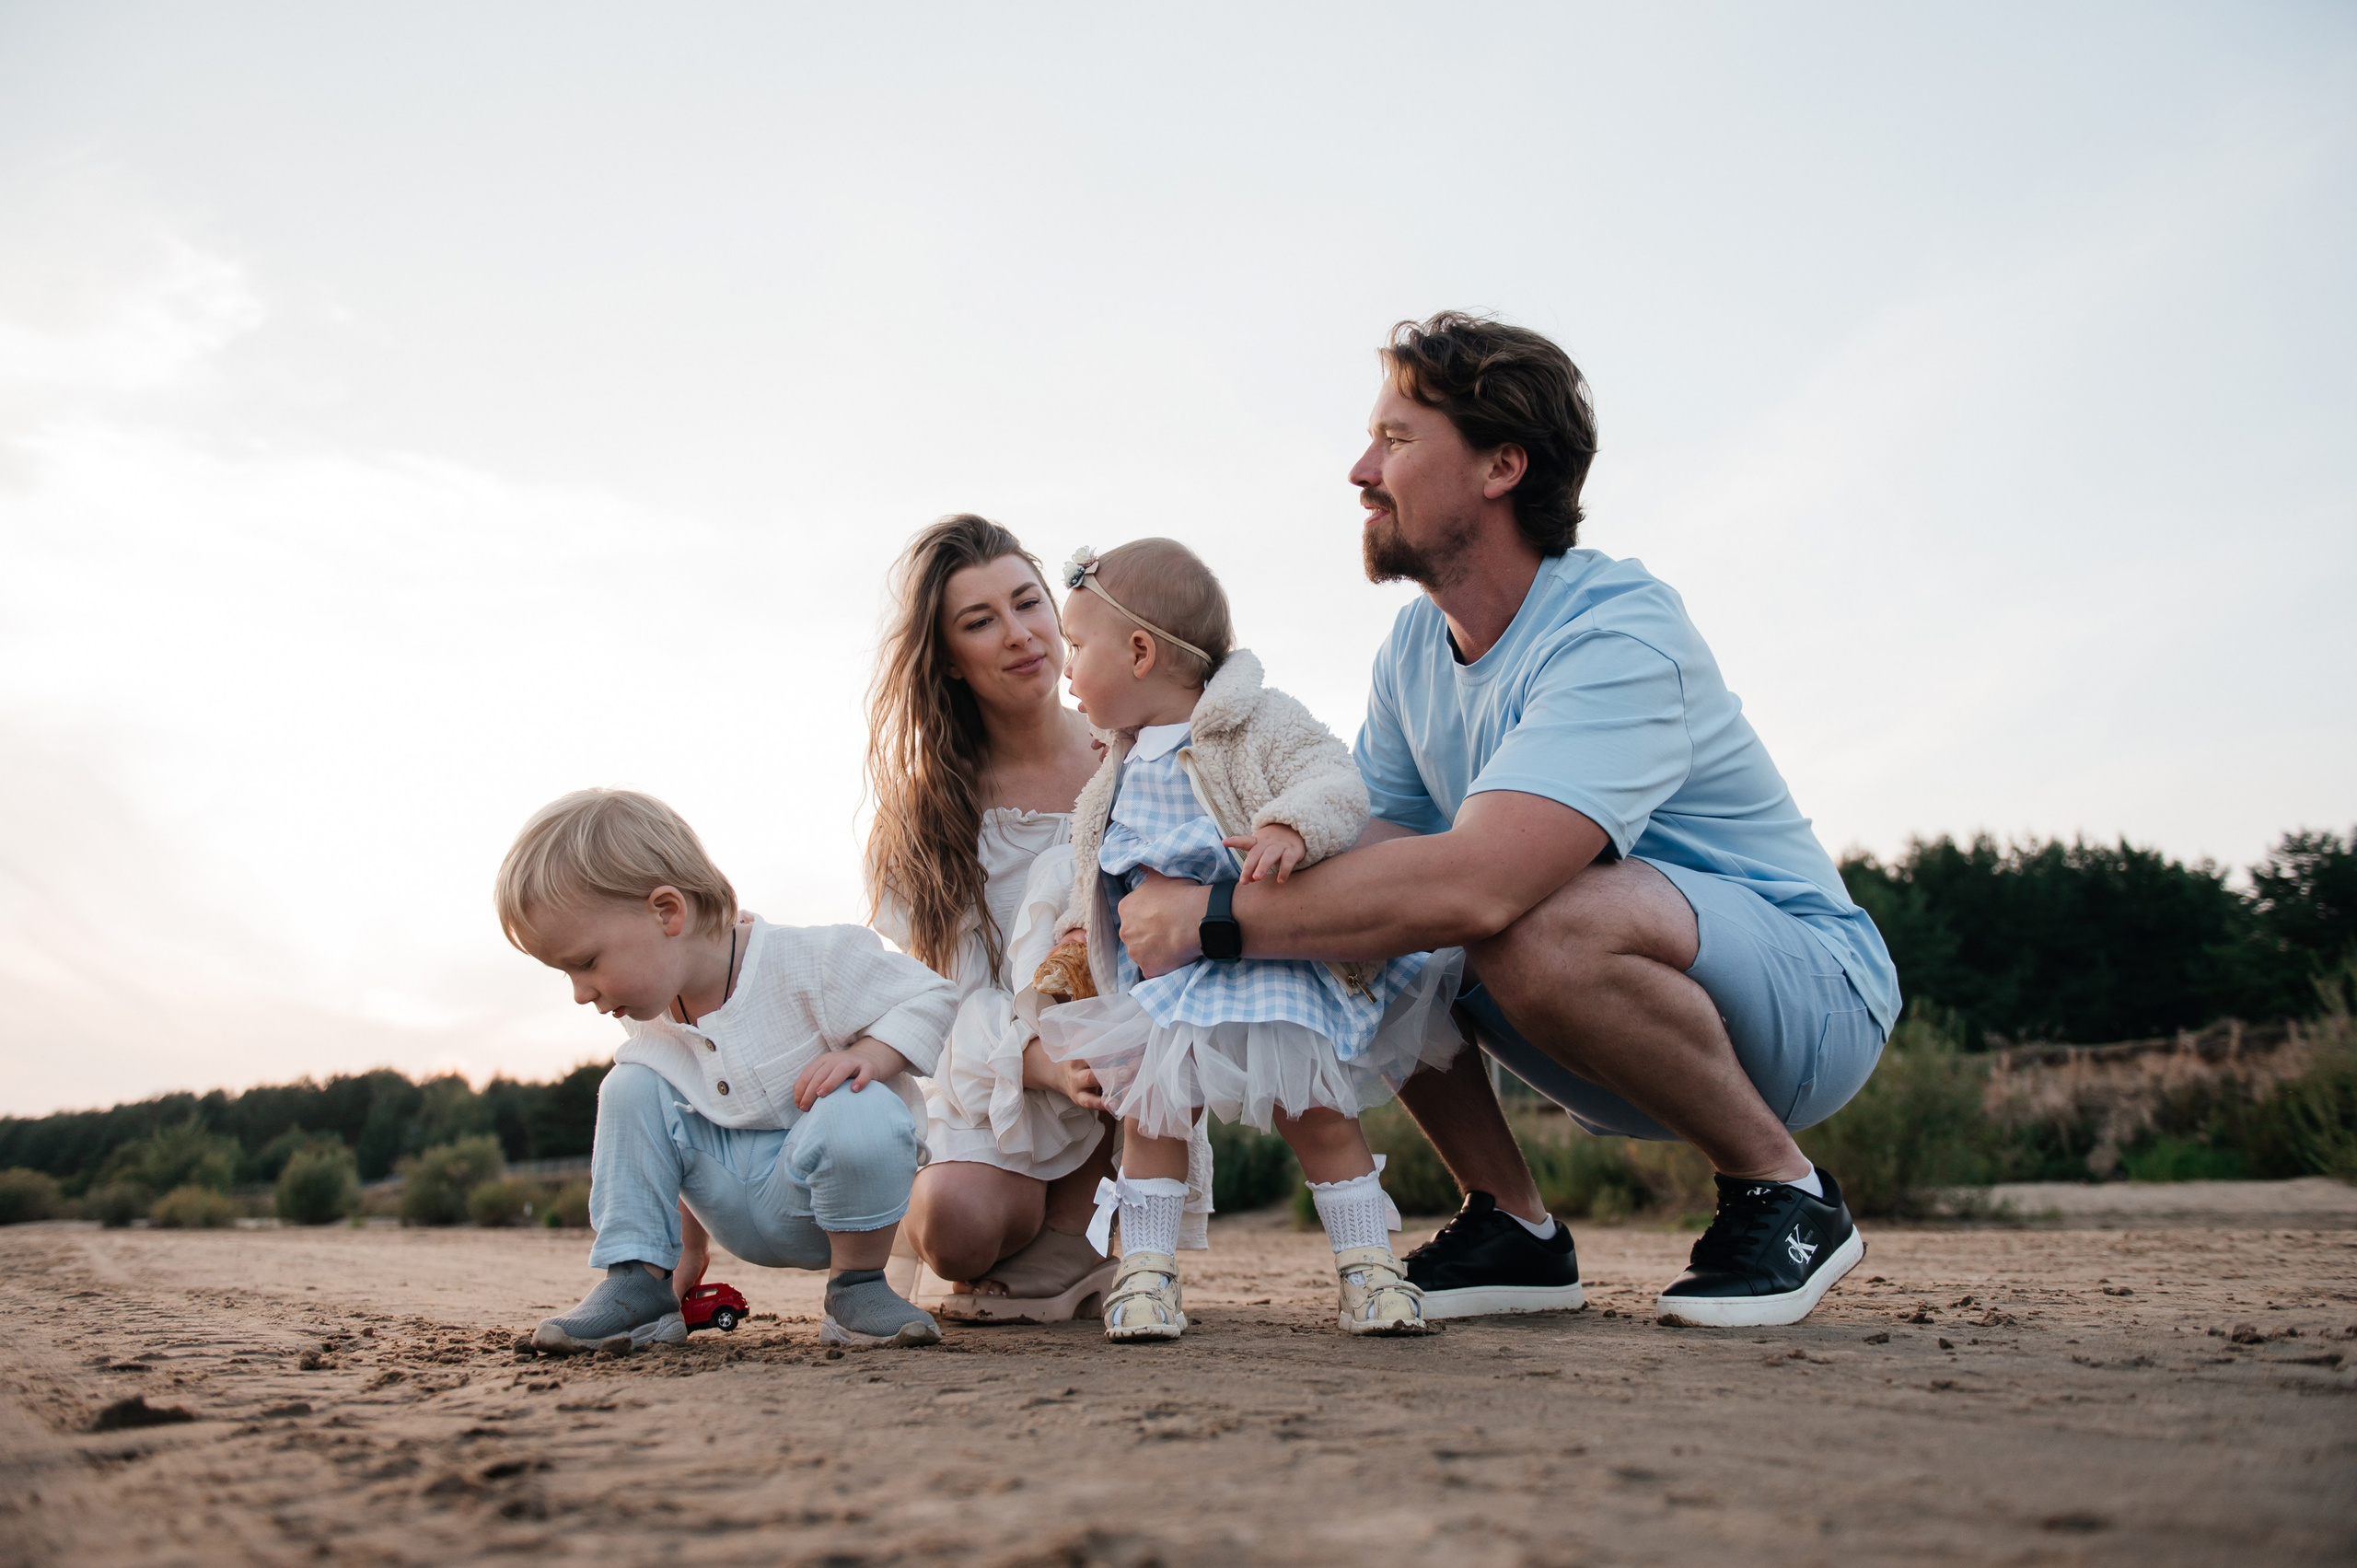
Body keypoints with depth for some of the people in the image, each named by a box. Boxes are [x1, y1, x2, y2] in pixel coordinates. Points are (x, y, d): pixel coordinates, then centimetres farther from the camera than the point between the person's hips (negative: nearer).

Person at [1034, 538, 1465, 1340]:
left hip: (1277, 967, -5)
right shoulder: (1119, 777, 13)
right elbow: (1101, 878, 24)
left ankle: (1367, 1264, 9)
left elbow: (1335, 779, -20)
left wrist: (1292, 828, -38)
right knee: (1150, 1112, -1)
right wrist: (1076, 938, 10)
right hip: (1163, 984, 6)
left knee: (1317, 1112, -3)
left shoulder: (1260, 722, -7)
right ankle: (1144, 1270, 10)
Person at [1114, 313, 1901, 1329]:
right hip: (1619, 1033, 8)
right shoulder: (1414, 650, 1)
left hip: (1809, 994, -7)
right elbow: (1361, 851, -2)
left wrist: (1213, 916, -33)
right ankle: (1512, 1226, 4)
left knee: (1545, 923, -37)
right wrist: (1147, 927, -17)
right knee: (1347, 923, -9)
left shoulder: (1619, 633, -26)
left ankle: (1782, 1190, -11)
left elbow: (1474, 883, -40)